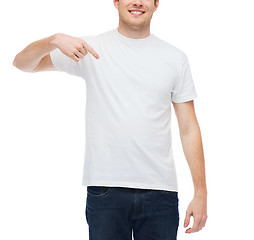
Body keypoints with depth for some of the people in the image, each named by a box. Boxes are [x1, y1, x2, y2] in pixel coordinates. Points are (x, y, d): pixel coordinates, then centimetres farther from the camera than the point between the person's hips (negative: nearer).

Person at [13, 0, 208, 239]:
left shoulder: (176, 58, 7)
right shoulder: (92, 48, 4)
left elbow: (189, 129, 7)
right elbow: (22, 63, 4)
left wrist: (201, 193, 3)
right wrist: (55, 40, -17)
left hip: (160, 192, 1)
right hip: (106, 190, -1)